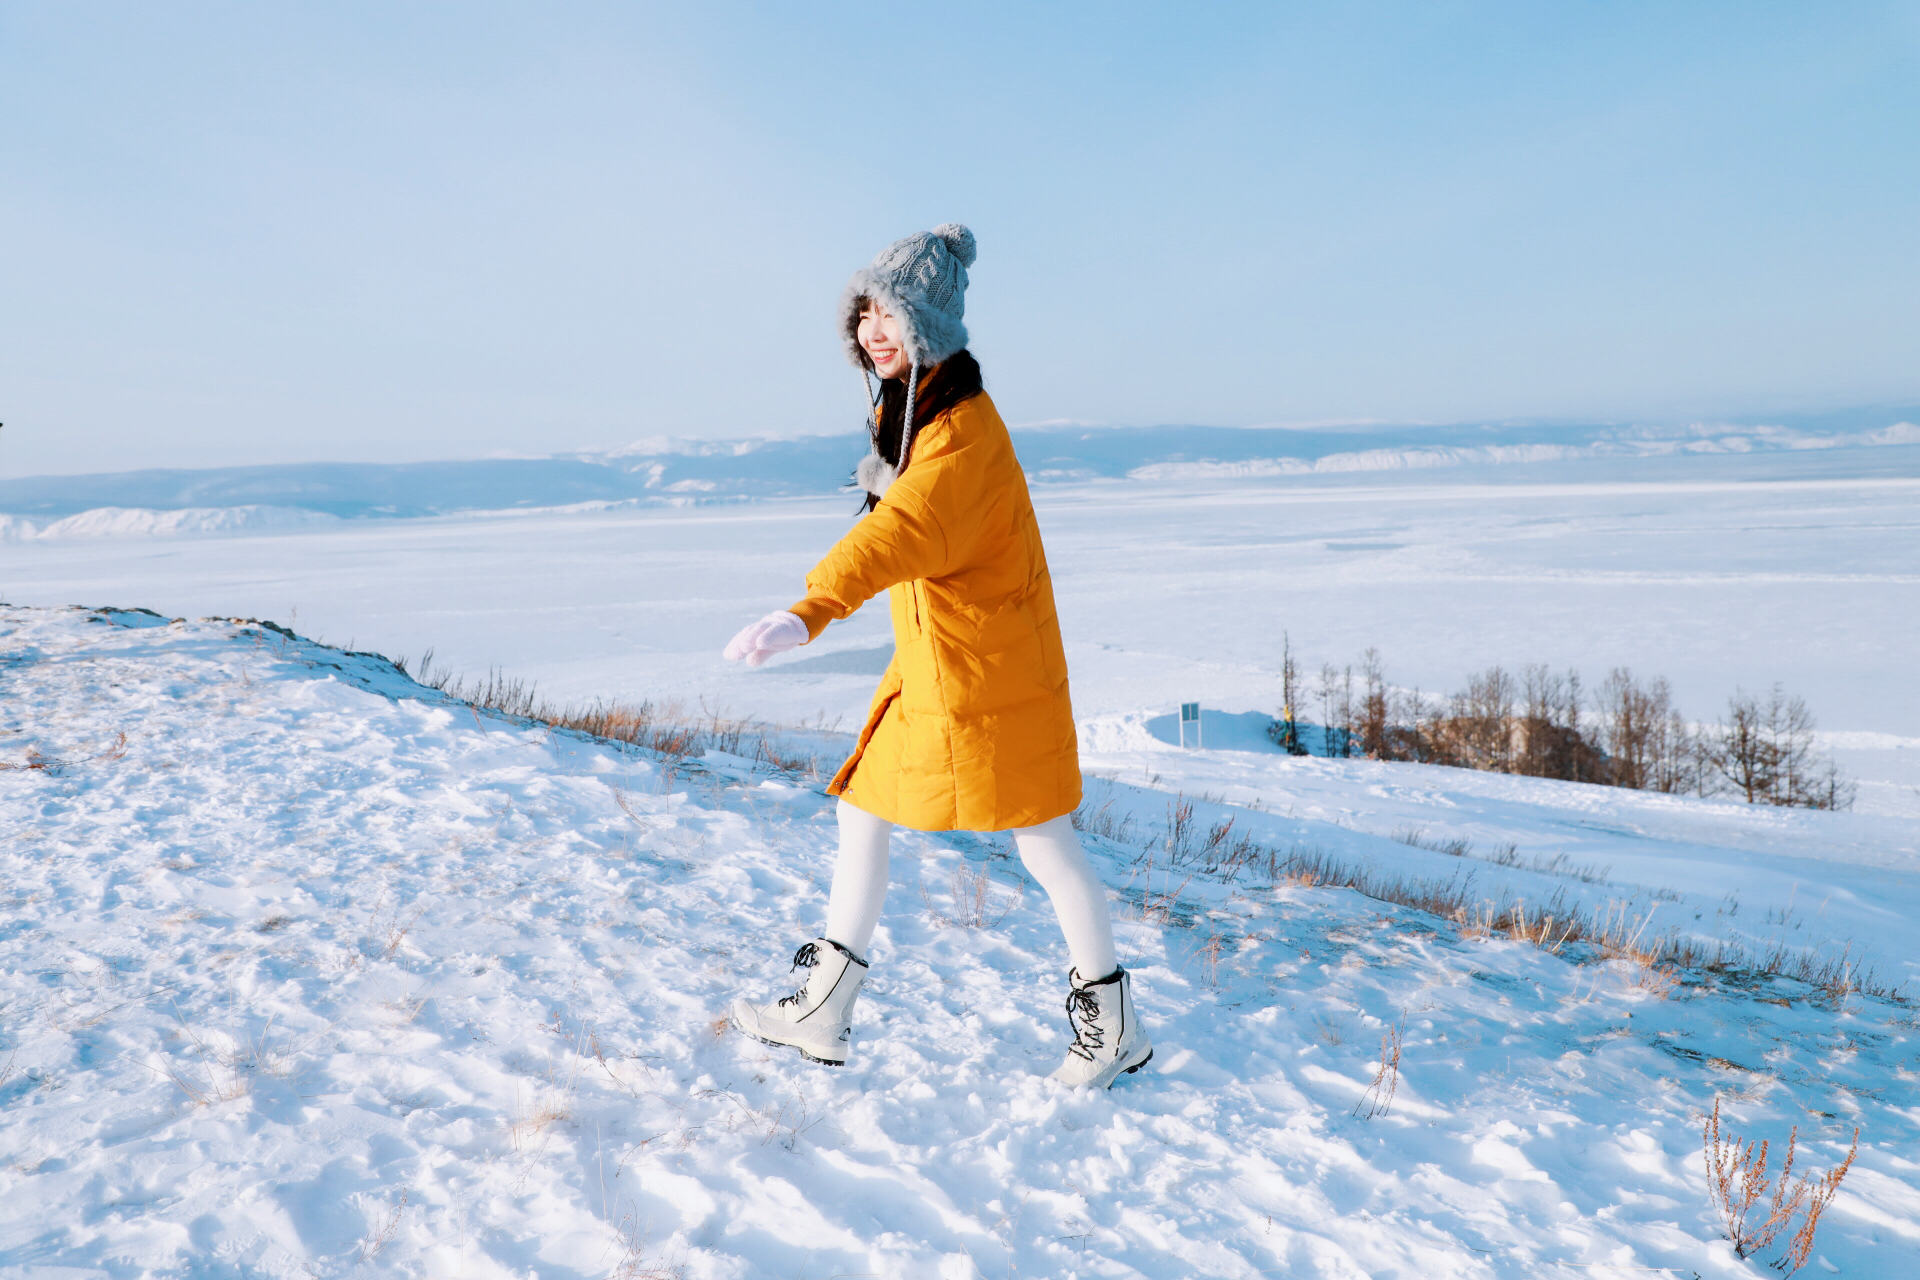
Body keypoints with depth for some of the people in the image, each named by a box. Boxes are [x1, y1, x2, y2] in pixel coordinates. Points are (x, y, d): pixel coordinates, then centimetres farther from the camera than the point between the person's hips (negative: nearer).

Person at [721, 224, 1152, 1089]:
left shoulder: (964, 424, -22)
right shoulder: (901, 410, 9)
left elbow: (908, 530, -38)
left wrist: (811, 612, -50)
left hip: (992, 672, -9)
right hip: (927, 667, 9)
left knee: (1040, 837, 2)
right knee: (861, 814, 11)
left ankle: (1113, 1029, 21)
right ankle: (822, 1015, 23)